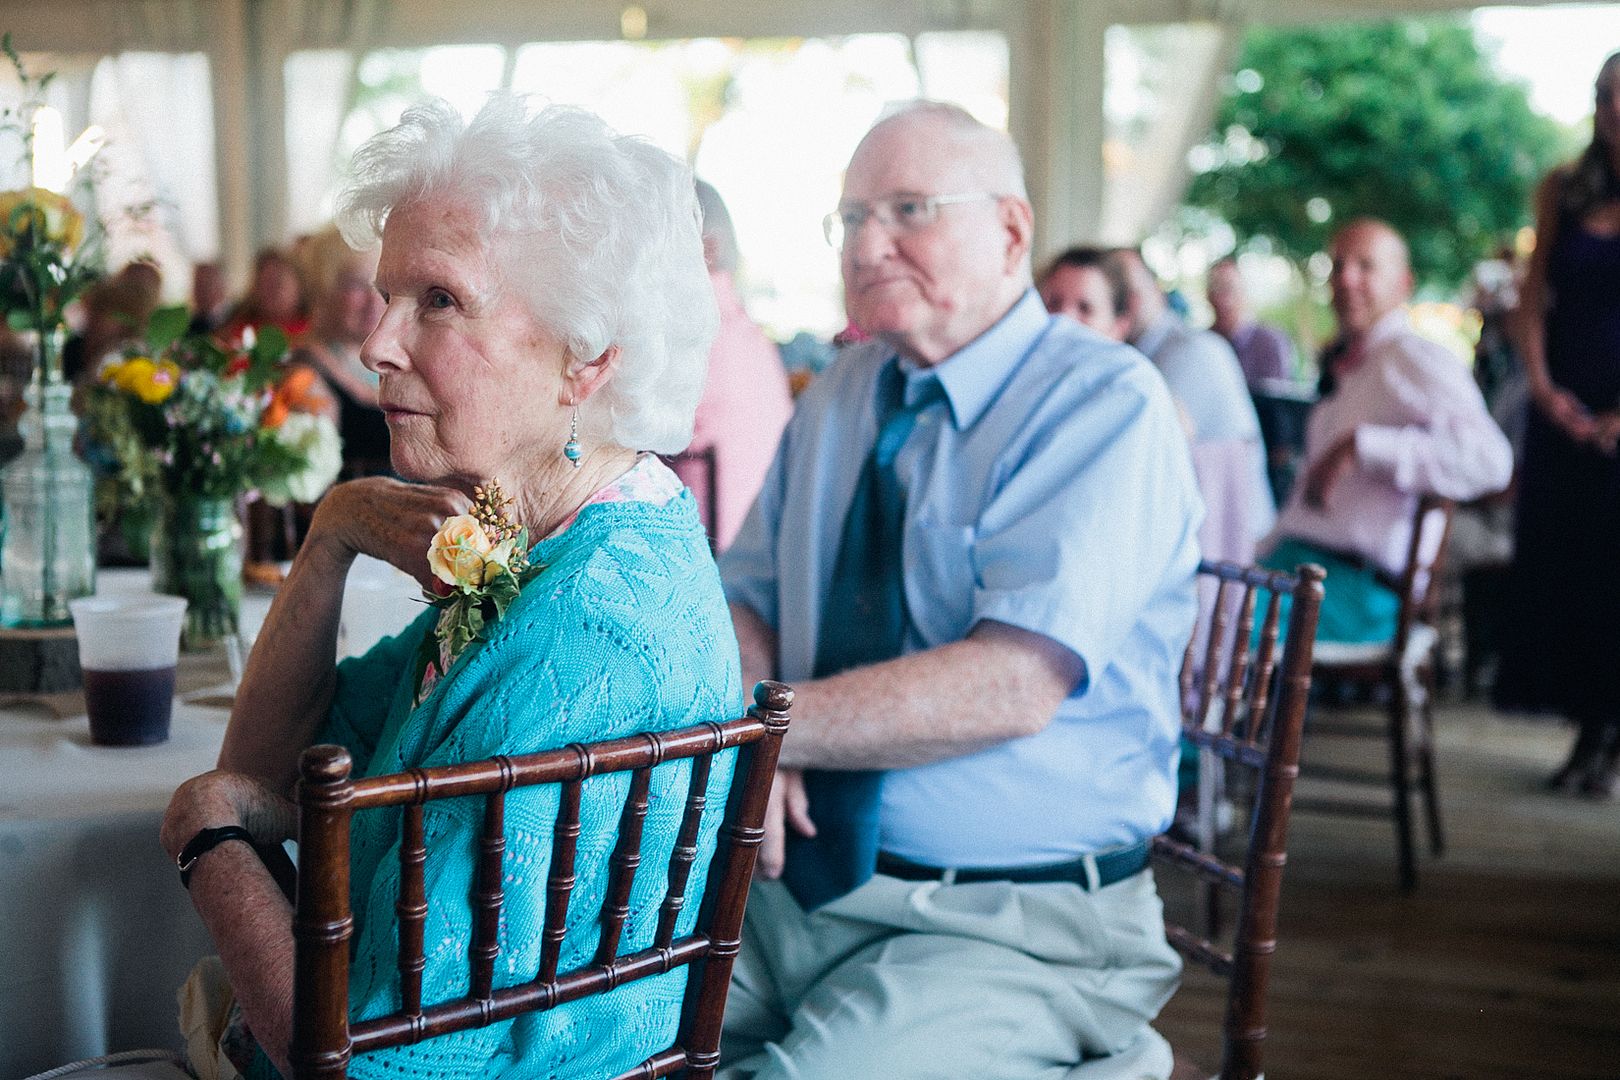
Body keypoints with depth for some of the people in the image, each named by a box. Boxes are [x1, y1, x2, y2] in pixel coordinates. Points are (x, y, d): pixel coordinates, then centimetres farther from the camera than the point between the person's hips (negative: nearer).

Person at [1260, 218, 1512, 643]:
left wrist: (1360, 448, -24)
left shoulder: (1415, 358, -4)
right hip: (1293, 560, 9)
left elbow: (1488, 458, -21)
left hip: (1355, 585, -9)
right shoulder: (1345, 369, 25)